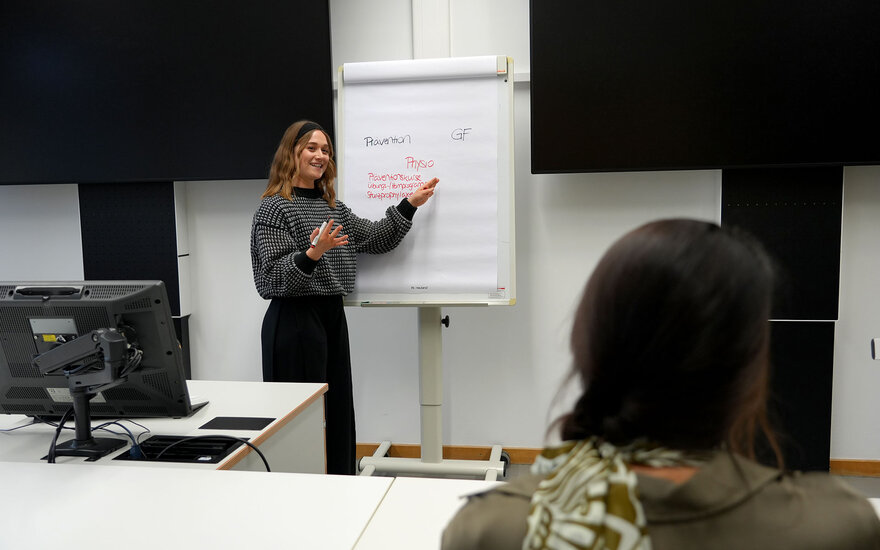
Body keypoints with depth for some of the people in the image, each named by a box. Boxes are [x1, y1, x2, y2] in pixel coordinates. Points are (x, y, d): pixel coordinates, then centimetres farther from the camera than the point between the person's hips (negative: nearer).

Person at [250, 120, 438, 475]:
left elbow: (377, 239, 16)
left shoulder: (333, 207, 15)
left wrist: (409, 205, 11)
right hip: (295, 320, -7)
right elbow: (275, 277, -15)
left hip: (332, 316, 8)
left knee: (338, 409, 12)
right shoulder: (275, 208, -8)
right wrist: (312, 254, -30)